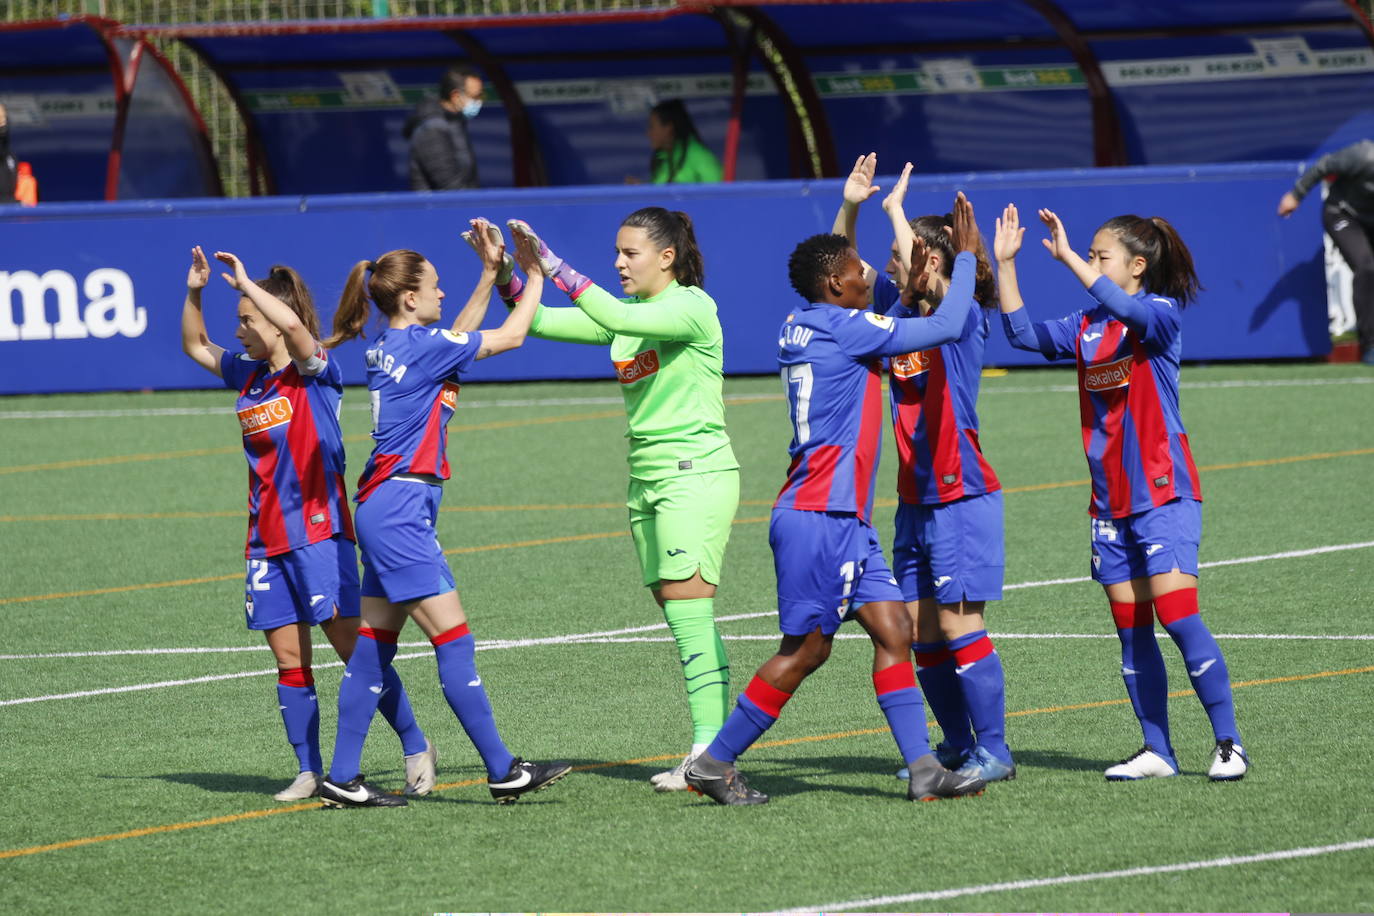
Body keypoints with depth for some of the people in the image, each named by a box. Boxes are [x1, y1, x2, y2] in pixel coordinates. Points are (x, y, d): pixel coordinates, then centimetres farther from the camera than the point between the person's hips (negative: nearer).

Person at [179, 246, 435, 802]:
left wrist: (244, 283, -20)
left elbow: (292, 326, -28)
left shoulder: (315, 371, -8)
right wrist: (194, 292, 9)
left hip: (319, 532, -7)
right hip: (267, 541, 7)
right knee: (288, 661, 3)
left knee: (353, 646, -8)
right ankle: (309, 772, 6)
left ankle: (415, 747, 2)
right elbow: (196, 346, 24)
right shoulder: (248, 375, 13)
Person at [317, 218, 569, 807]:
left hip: (384, 509, 10)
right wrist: (534, 274, 9)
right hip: (401, 509, -10)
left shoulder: (389, 348, 13)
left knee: (374, 644, 9)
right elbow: (510, 336, -4)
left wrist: (492, 270, 24)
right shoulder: (419, 345, -12)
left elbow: (460, 337, 28)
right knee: (454, 639, -8)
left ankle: (342, 779, 8)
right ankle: (503, 771, -8)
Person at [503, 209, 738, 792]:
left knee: (689, 613, -14)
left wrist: (552, 264, -27)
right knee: (682, 618, 5)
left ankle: (709, 752, -16)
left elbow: (616, 317, -27)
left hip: (695, 475, -8)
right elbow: (540, 322, 11)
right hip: (647, 480, 8)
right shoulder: (630, 313, 13)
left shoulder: (692, 308, -11)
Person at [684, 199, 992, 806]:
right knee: (806, 649, -5)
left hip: (844, 519, 10)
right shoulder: (840, 326, -13)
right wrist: (966, 256, 1)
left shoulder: (803, 329, 13)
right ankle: (714, 763, 3)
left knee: (893, 628, 3)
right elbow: (946, 327, -10)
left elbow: (877, 344, 33)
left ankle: (922, 769, -1)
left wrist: (909, 293, 23)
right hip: (817, 517, -10)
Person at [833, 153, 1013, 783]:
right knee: (921, 630, 8)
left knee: (959, 624, -9)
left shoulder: (965, 315, -10)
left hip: (961, 496, -8)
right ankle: (958, 747, 19)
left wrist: (896, 210, -15)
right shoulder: (901, 308, 10)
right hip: (915, 500, 8)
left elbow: (918, 279, -27)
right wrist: (850, 205, -2)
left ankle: (994, 751, -4)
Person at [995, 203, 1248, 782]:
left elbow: (1126, 309, -29)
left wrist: (1068, 257, -30)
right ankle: (1157, 752, 9)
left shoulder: (1162, 314, -8)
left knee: (1178, 615, -15)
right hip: (1110, 499, 7)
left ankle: (1228, 743, -9)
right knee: (1132, 631, 5)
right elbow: (1022, 332, 7)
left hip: (1162, 494, -7)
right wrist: (1005, 262, 1)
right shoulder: (1086, 326, 12)